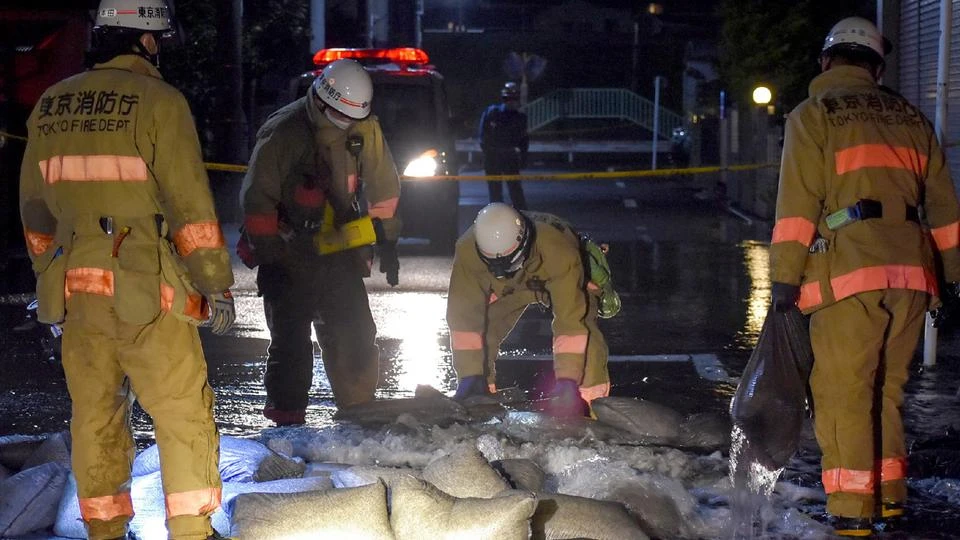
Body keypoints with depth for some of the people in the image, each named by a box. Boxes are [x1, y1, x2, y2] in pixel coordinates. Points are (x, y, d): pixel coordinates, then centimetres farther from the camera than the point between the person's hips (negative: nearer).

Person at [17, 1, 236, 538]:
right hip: (146, 292, -6)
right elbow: (190, 206, -11)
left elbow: (36, 210, 16)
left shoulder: (50, 106, 9)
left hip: (75, 291, 6)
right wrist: (216, 286, -5)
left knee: (95, 413, 13)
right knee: (184, 414, 3)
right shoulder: (158, 102, -9)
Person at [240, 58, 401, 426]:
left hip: (340, 251, 5)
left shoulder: (365, 129, -1)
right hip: (288, 254, -5)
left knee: (356, 336, 6)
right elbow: (257, 198, -16)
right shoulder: (283, 132, -17)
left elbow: (382, 186, 11)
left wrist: (387, 242, 11)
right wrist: (267, 255, -16)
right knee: (291, 340, -5)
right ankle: (286, 419, 3)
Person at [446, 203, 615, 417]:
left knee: (584, 332, -27)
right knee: (483, 329, -14)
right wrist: (470, 374, -34)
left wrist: (566, 379, -48)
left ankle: (591, 401, -18)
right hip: (508, 287, 3)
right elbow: (464, 316, -32)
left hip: (570, 283, -3)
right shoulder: (467, 251, -37)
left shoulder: (558, 253, -45)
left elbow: (571, 319, -44)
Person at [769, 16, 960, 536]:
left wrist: (785, 276, -6)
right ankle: (889, 498, 21)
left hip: (849, 274, -5)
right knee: (886, 391, 17)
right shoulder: (910, 118, 19)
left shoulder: (814, 115, 4)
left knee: (844, 394, -1)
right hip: (911, 273, 5)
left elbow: (798, 201, -5)